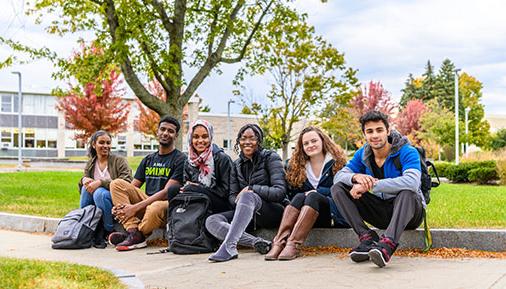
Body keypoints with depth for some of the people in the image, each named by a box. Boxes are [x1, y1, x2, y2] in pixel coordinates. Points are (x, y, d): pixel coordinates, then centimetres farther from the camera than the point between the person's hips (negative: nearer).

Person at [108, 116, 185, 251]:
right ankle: (134, 232, -23)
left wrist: (136, 207, -20)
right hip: (147, 202, 6)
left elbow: (167, 192, -14)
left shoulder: (180, 159, -3)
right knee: (117, 183, -10)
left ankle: (132, 235, -8)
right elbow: (132, 187, 15)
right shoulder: (148, 159, 18)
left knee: (155, 208, -41)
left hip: (168, 205, -6)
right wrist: (118, 205, -8)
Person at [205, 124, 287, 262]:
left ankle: (228, 245, -51)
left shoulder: (270, 157, -2)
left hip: (274, 212, -6)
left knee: (247, 196, -36)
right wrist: (238, 200, -15)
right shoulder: (237, 165, 14)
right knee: (212, 221, -18)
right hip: (250, 215, 6)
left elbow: (280, 192, -12)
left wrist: (252, 189, -18)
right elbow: (232, 196, 9)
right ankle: (257, 242, -35)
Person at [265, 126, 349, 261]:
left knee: (313, 197, -31)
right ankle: (279, 242, -46)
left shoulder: (336, 162, 4)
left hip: (335, 215, -3)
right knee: (299, 197, -28)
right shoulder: (296, 166, 13)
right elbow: (293, 193, 10)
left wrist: (316, 192, -12)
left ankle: (294, 244, -48)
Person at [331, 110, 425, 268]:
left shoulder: (407, 152, -17)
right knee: (338, 188, -10)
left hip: (408, 212, -5)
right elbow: (338, 176, -5)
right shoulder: (363, 154, 0)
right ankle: (367, 237, -22)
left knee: (407, 192, -39)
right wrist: (356, 177, -29)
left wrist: (371, 185, -36)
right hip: (381, 212, 5)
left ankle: (387, 244, -54)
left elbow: (412, 182, -35)